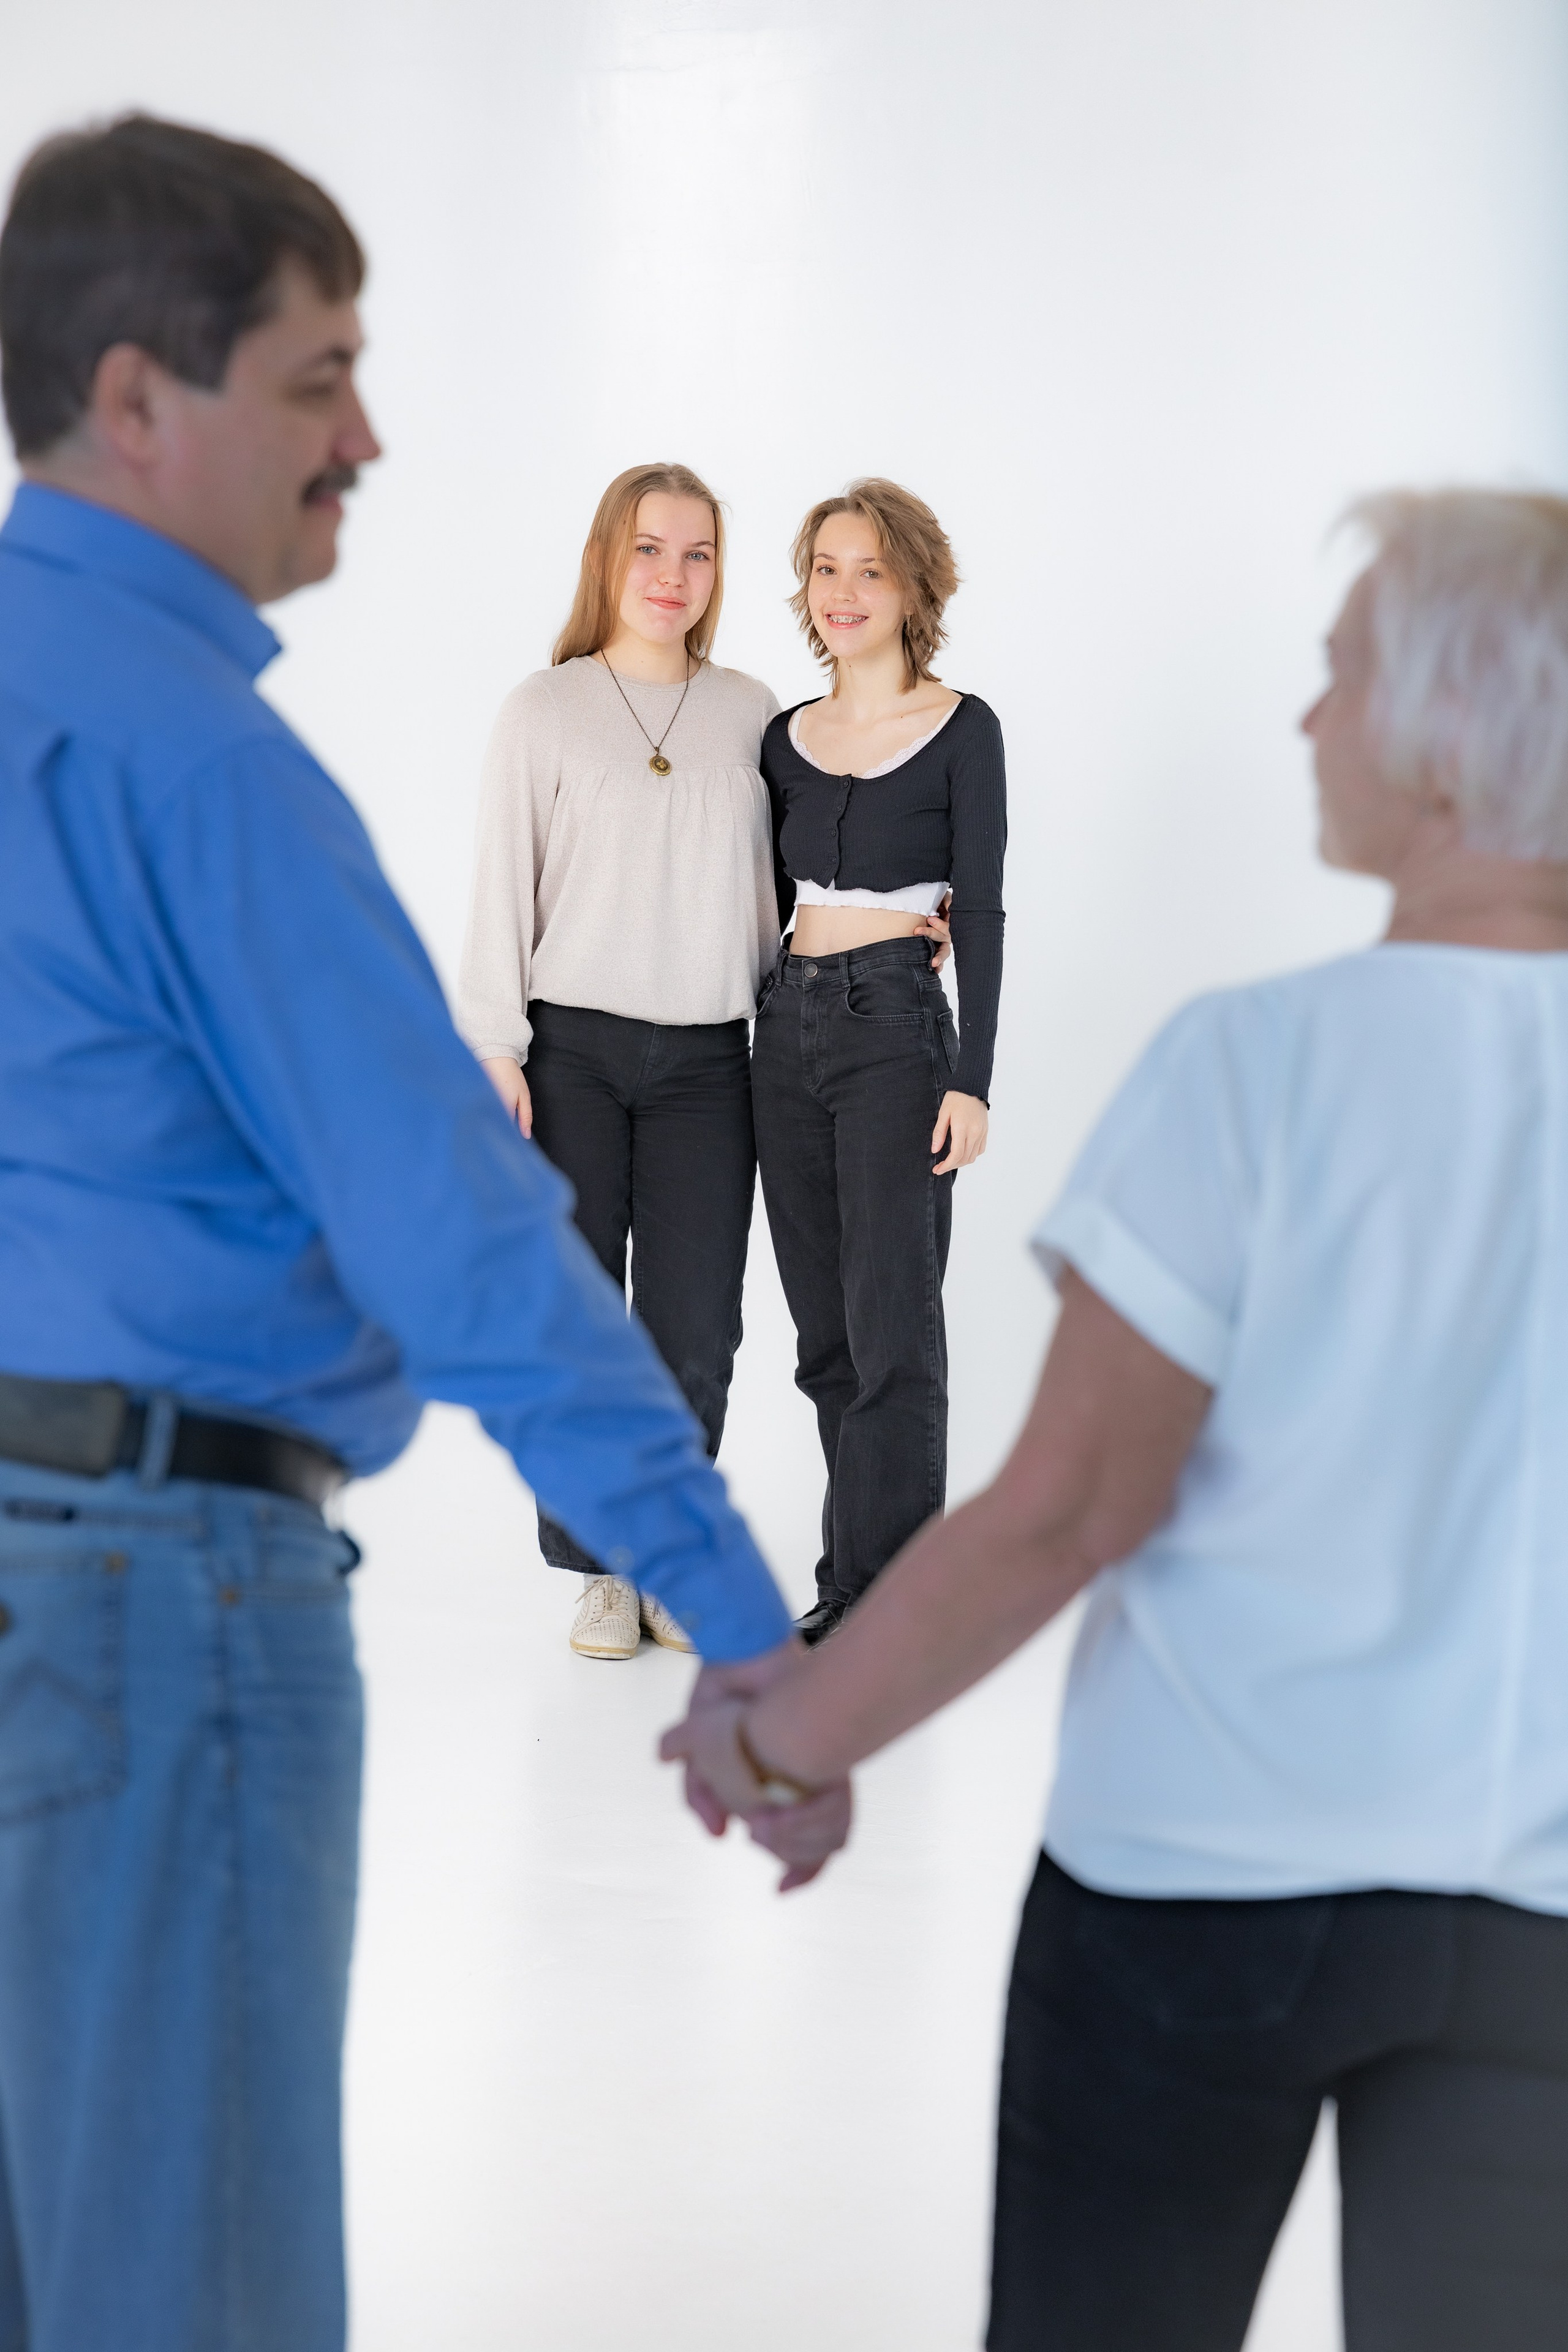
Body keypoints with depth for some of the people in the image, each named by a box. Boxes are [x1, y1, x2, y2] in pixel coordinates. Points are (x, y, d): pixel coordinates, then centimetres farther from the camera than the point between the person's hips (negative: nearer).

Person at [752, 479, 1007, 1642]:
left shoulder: (961, 729, -2)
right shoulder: (787, 737, 12)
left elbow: (982, 913, -6)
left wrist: (972, 1080, -13)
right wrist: (733, 1040, 14)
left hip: (898, 1025, -6)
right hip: (788, 1029, 6)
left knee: (890, 1324, -6)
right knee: (826, 1329, 9)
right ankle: (859, 1573, 18)